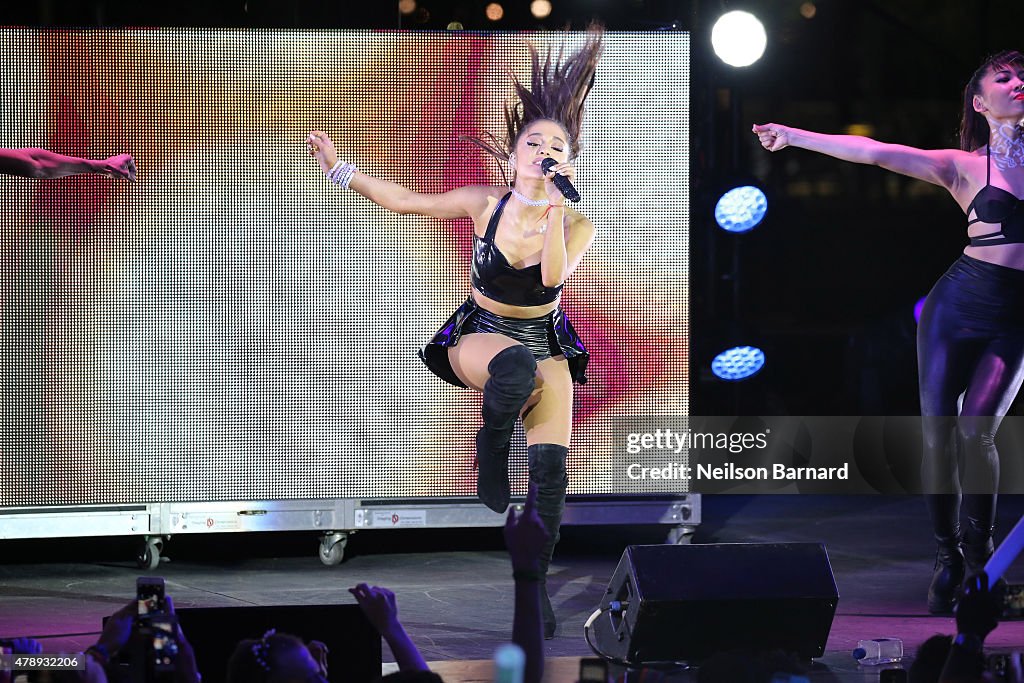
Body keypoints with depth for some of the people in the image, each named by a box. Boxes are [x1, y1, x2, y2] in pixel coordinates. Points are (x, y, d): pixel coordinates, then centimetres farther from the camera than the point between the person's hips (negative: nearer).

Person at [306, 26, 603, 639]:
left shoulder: (577, 226, -11)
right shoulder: (485, 203, -9)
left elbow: (555, 276, -31)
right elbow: (407, 203, 3)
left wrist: (554, 205, -36)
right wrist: (342, 170, 1)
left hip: (544, 343, 1)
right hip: (478, 336, -1)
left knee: (551, 466, -16)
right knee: (519, 365, -41)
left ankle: (537, 582, -2)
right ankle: (492, 450, -11)